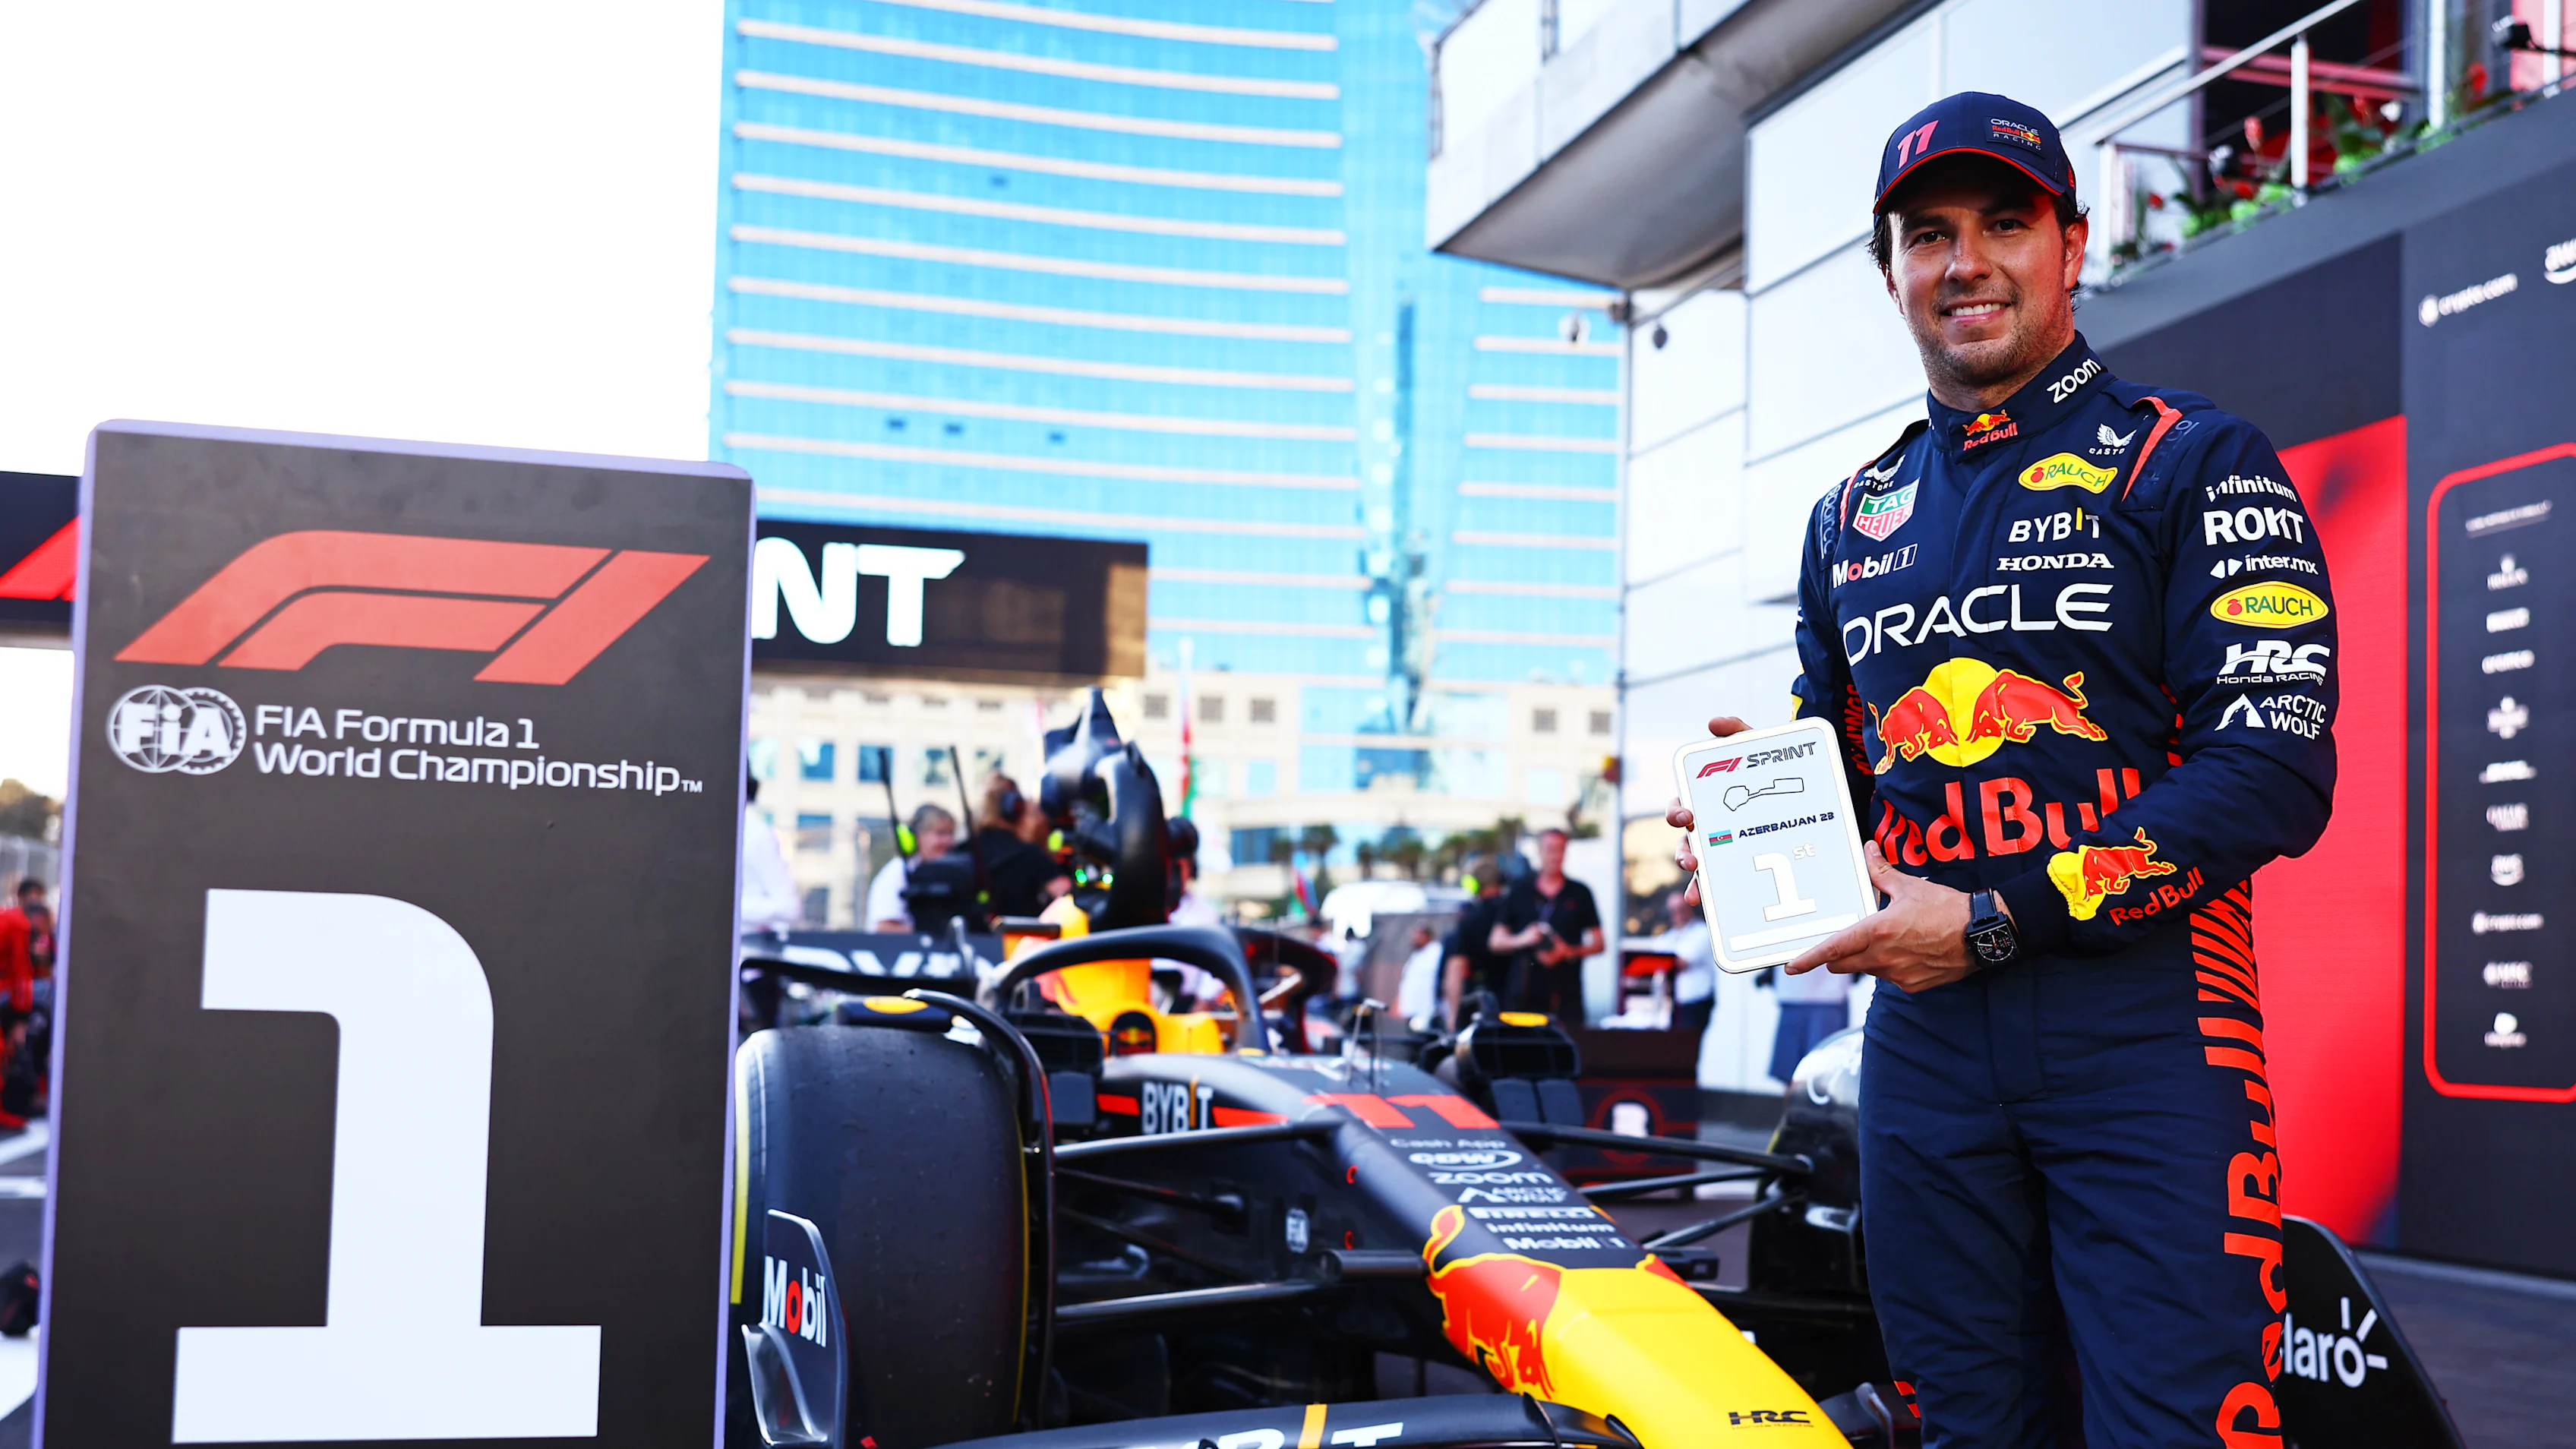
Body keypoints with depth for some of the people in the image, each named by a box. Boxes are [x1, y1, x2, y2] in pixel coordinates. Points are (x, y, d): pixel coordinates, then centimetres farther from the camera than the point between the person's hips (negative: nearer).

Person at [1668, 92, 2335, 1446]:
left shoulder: (2192, 463, 0)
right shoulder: (1852, 517, 17)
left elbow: (2274, 773, -10)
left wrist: (1994, 921, -14)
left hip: (2146, 1030, -5)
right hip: (1923, 1034, 5)